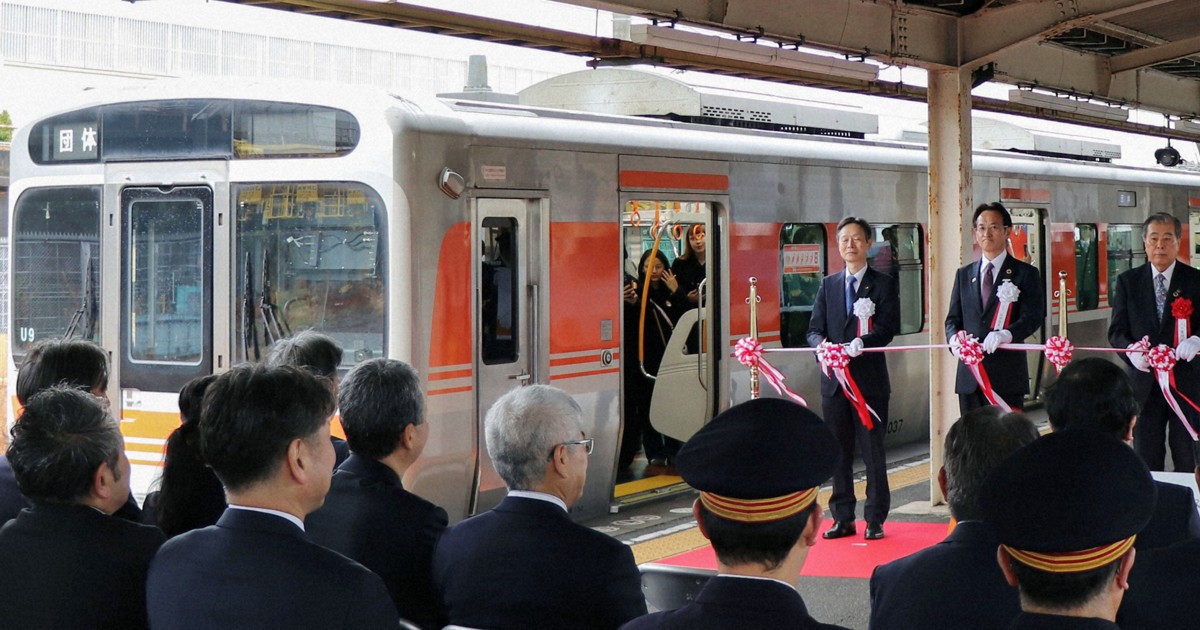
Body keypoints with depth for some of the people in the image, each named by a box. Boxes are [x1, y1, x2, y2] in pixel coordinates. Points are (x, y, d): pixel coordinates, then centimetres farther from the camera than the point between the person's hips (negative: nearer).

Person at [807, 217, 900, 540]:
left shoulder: (884, 284, 2)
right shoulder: (828, 285, 14)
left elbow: (888, 328, -9)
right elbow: (814, 328, 9)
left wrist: (861, 343, -27)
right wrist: (822, 344, -14)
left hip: (870, 379, -4)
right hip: (834, 380, 4)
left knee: (873, 451, 0)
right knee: (838, 452, 8)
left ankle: (875, 520, 8)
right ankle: (843, 518, 15)